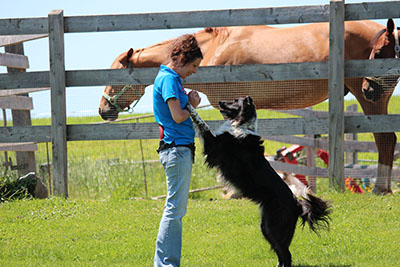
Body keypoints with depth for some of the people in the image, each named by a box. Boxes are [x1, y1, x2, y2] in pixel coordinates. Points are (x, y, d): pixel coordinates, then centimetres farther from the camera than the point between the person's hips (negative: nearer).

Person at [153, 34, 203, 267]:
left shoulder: (172, 78, 17)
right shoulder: (169, 79, -13)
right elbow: (178, 116, -19)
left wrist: (190, 101, 3)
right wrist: (192, 107, -2)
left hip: (180, 149, 11)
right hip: (177, 149, -11)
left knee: (177, 208, 13)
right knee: (175, 208, -8)